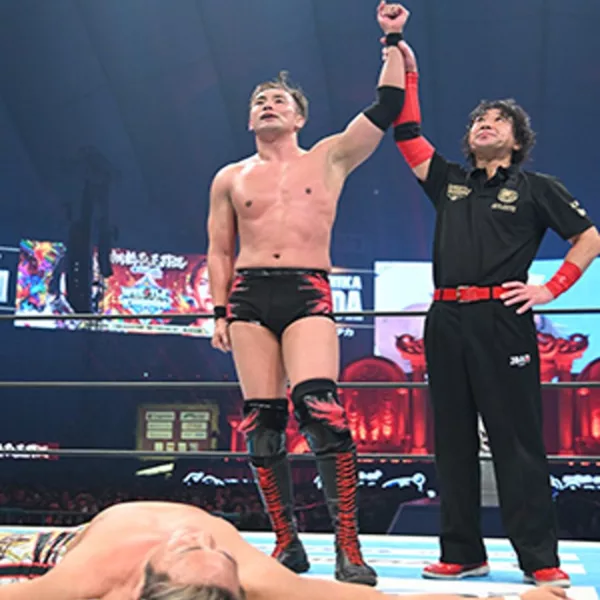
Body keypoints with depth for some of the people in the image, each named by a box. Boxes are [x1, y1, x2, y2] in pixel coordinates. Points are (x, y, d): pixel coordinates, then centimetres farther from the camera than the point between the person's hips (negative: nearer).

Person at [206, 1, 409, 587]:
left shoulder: (329, 158, 12)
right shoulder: (230, 178, 16)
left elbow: (386, 107, 6)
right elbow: (218, 251, 16)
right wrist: (220, 312, 7)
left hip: (308, 295, -3)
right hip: (249, 296, 3)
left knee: (320, 408, -21)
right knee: (261, 422, -1)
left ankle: (347, 545, -17)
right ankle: (287, 542, 10)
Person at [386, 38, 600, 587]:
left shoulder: (535, 188, 8)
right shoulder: (449, 180, 18)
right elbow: (407, 136, 15)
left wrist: (551, 289, -2)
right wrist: (407, 73, 10)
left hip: (501, 321, -4)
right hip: (446, 321, 5)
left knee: (517, 440, -5)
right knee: (453, 441, 6)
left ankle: (540, 558, 0)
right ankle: (462, 554, 13)